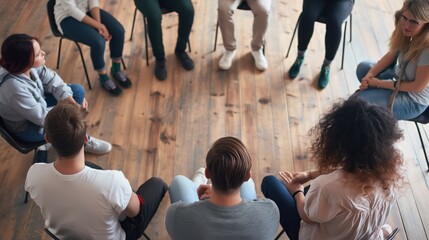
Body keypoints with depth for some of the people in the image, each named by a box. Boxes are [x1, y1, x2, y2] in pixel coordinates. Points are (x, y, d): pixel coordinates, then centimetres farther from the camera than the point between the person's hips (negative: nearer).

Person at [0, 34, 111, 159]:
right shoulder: (14, 88, -40)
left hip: (37, 105, 8)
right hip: (26, 127, -8)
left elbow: (50, 78, -6)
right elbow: (41, 117, -30)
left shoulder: (26, 64, -21)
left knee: (78, 91, 0)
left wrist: (69, 98, -19)